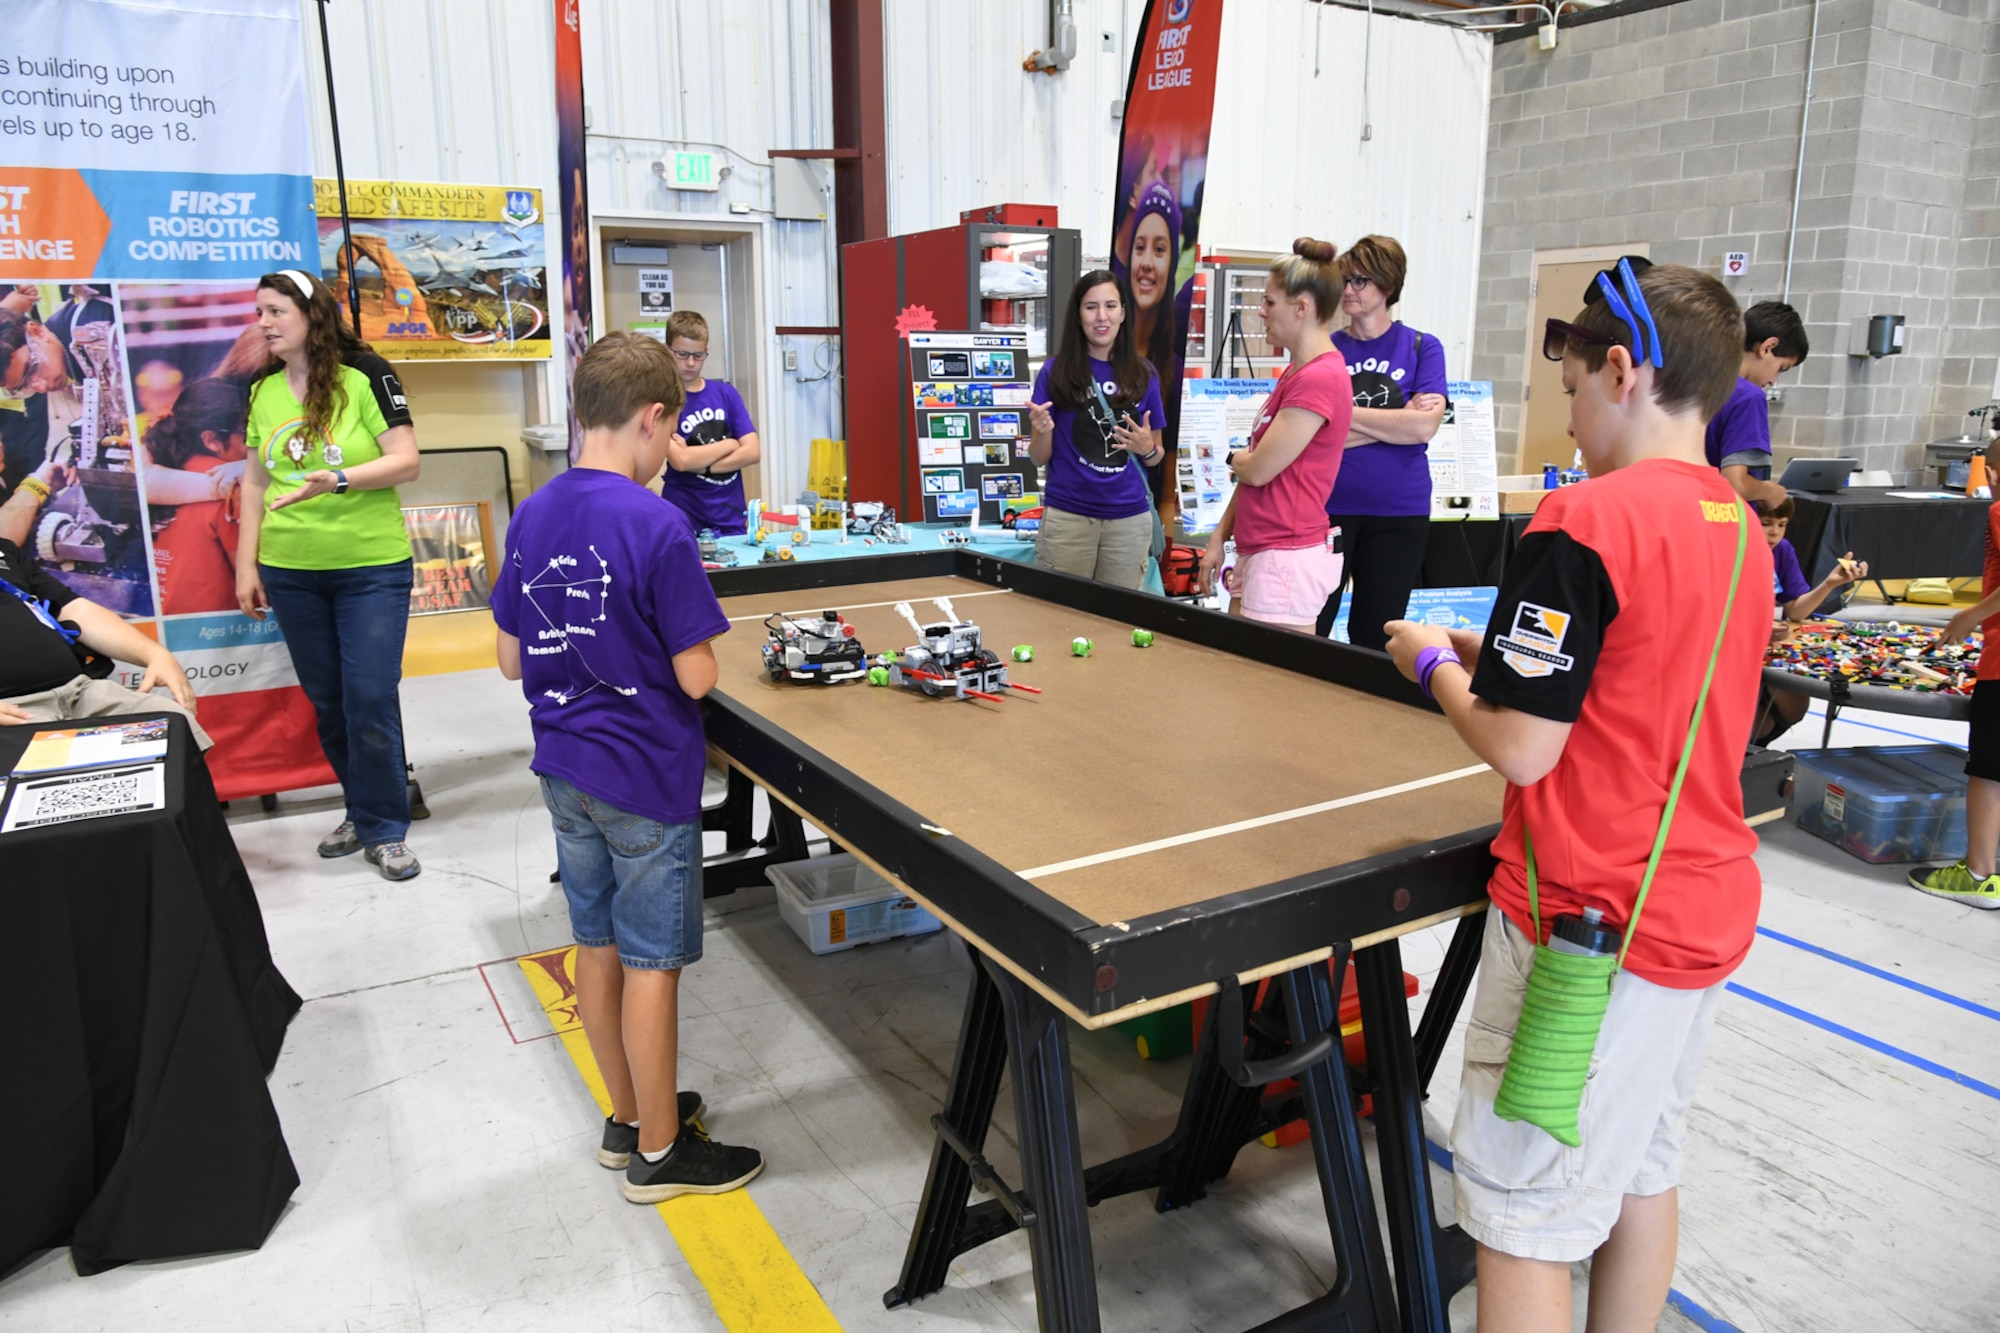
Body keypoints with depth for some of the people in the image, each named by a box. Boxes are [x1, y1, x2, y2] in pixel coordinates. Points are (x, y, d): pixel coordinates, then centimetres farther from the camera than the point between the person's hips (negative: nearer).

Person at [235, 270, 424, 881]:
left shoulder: (365, 375, -7)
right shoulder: (263, 391, 8)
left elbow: (406, 461, -11)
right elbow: (255, 482, 13)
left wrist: (336, 479, -25)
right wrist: (246, 564, 10)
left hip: (372, 567, -5)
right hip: (290, 571, 5)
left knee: (370, 698, -5)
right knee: (326, 699, 10)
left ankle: (383, 830, 9)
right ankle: (362, 810, 27)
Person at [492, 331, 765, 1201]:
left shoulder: (531, 517, 1)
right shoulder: (657, 525, -20)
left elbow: (512, 658, 7)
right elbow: (696, 678, -18)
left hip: (565, 771, 7)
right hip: (645, 778, -7)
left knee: (598, 947, 18)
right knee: (652, 964, 6)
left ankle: (628, 1116, 36)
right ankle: (658, 1152, 21)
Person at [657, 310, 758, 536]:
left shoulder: (726, 393, 6)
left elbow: (752, 452, -2)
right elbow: (680, 460, -17)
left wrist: (699, 464, -12)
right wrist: (730, 444, -6)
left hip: (732, 518, 3)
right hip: (685, 521, -3)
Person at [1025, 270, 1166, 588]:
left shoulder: (1143, 374, 5)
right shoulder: (1055, 371, -1)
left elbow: (1155, 456, 12)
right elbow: (1040, 459, 1)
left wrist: (1147, 448, -9)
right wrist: (1043, 430, -19)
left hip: (1130, 519, 2)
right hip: (1067, 517, -2)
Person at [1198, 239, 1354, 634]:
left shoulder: (1319, 378, -17)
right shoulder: (1296, 372, 15)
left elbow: (1257, 470, -17)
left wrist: (1237, 459, 6)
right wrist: (1219, 538, 16)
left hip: (1286, 558, -10)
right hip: (1258, 551, 10)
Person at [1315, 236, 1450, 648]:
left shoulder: (1422, 347, 2)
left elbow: (1424, 427, -12)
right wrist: (1398, 420, -12)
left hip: (1400, 511, 0)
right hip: (1328, 506, 0)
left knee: (1376, 633, 12)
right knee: (1310, 630, 6)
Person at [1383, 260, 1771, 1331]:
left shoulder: (1583, 523, -19)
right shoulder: (1740, 528, 8)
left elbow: (1522, 750, -19)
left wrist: (1434, 662, -2)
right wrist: (1505, 658, 13)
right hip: (1710, 908, 9)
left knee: (1523, 1220, 3)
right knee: (1642, 1168, 23)